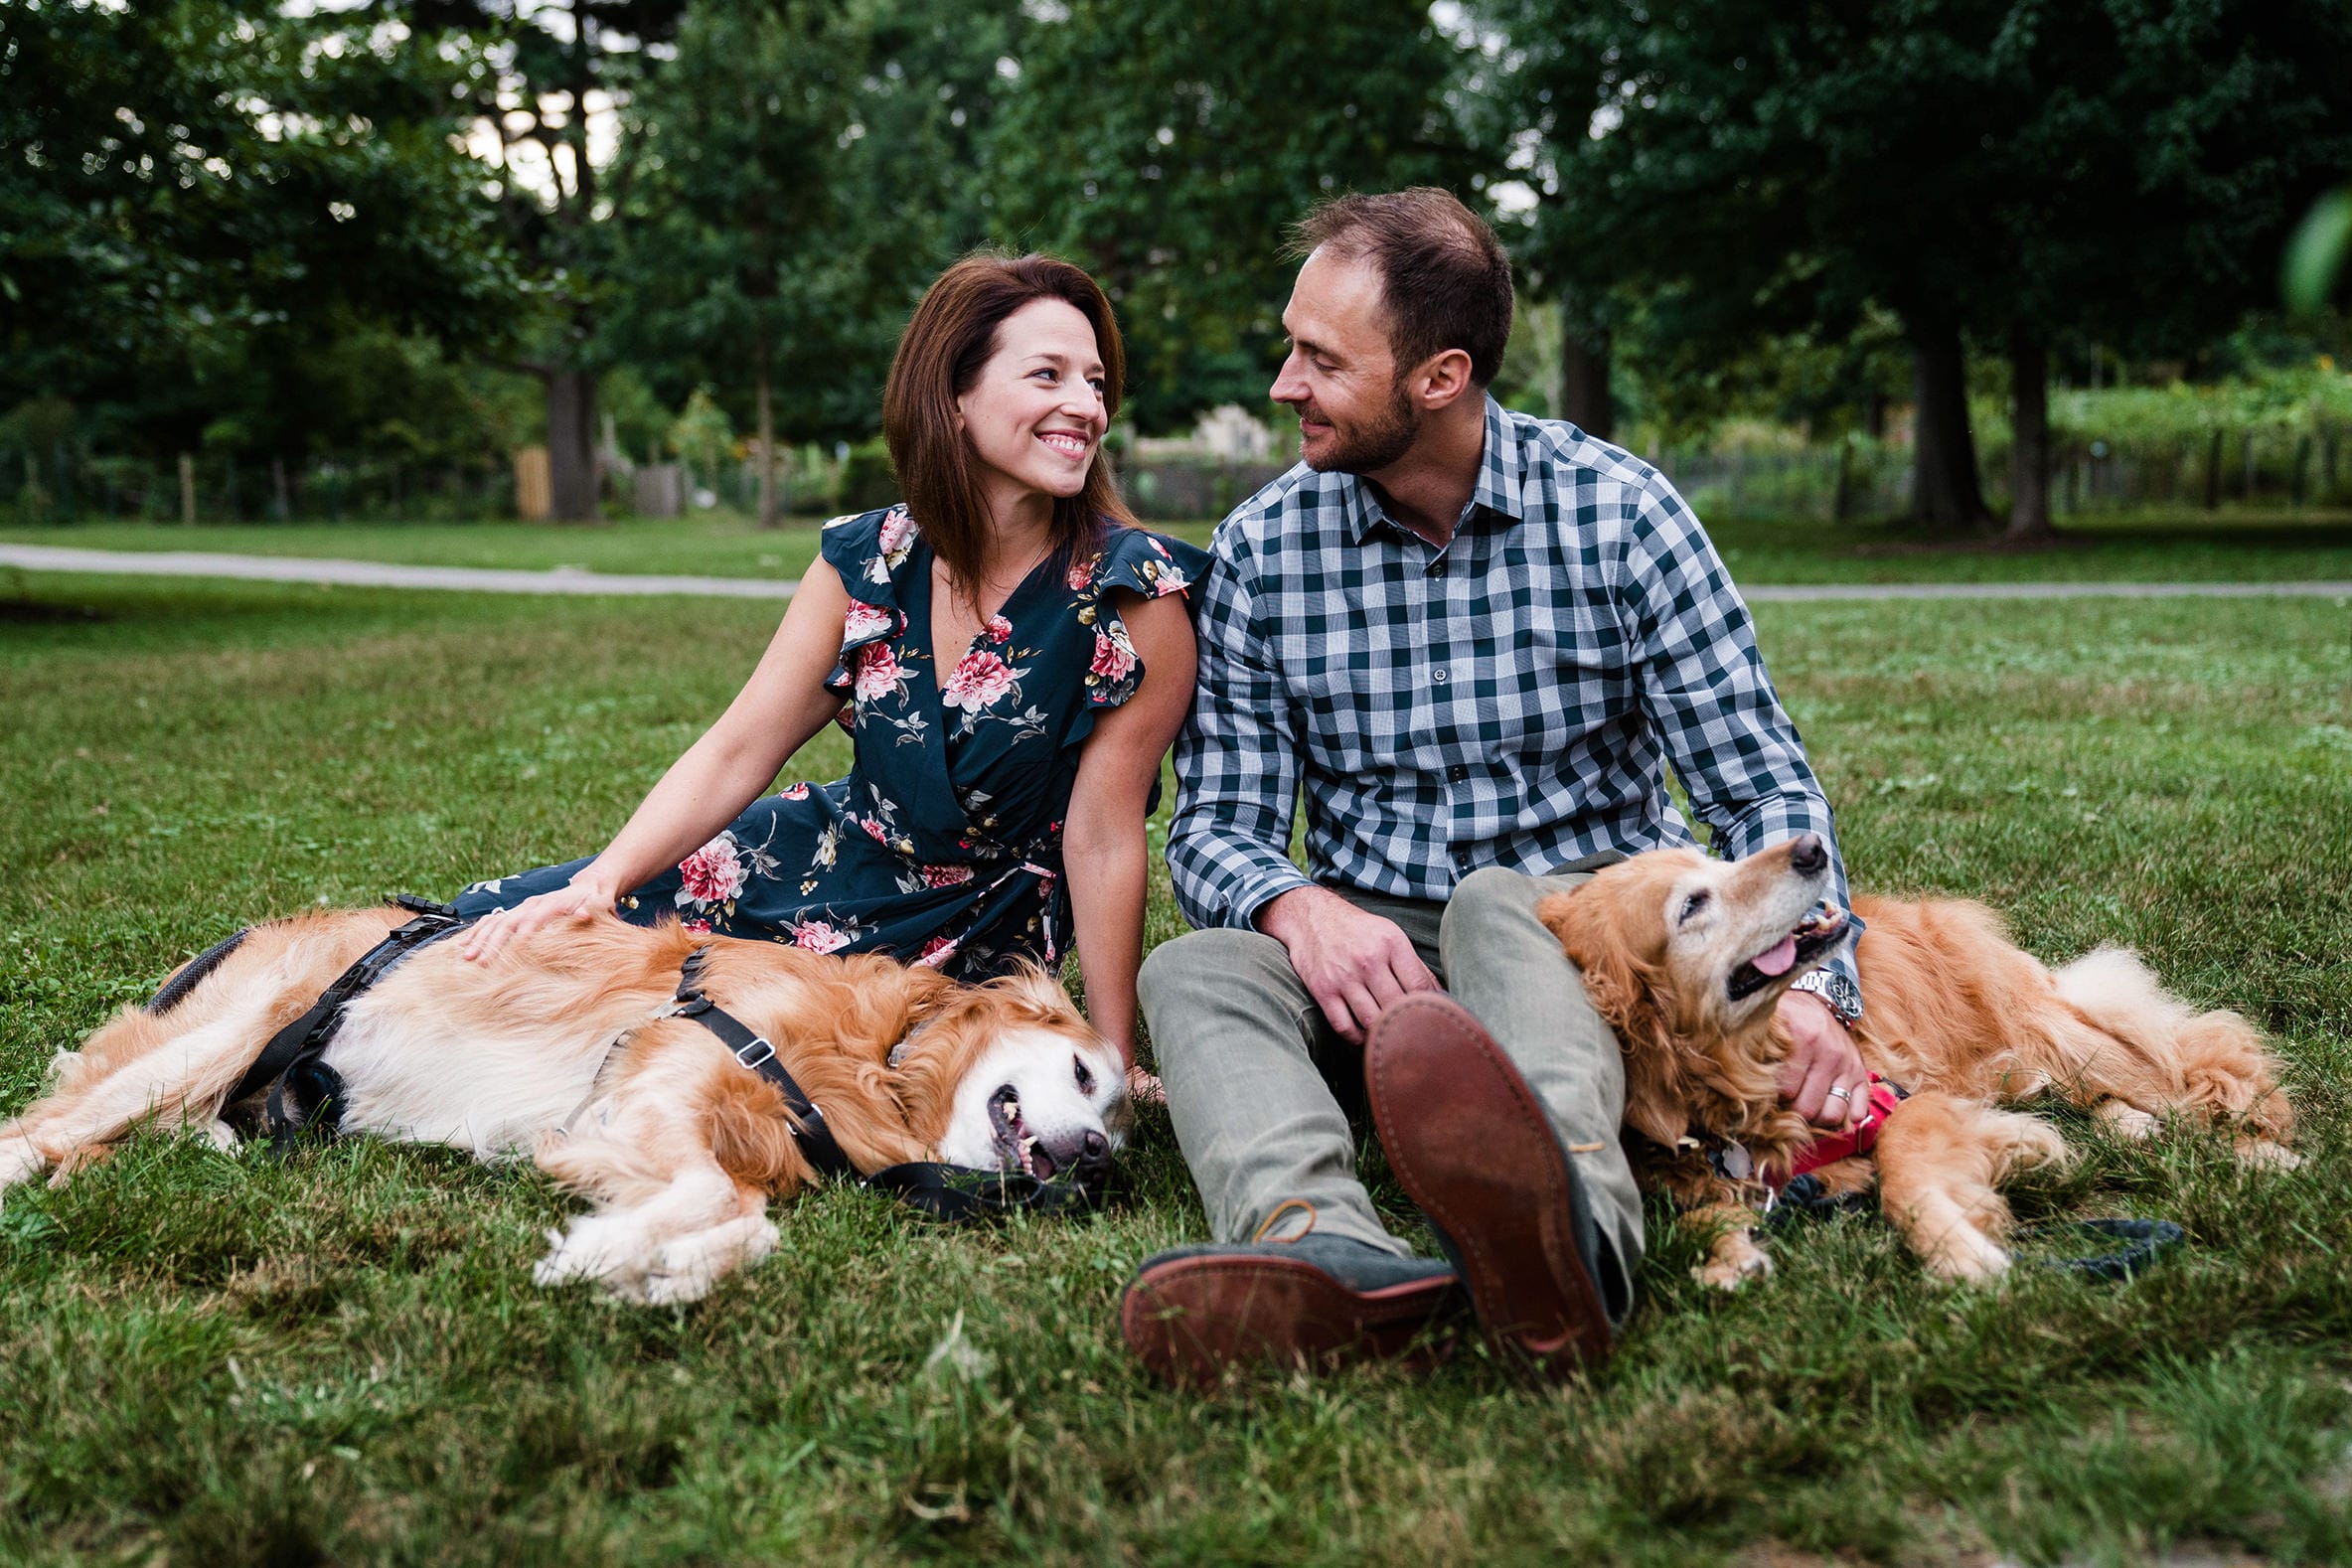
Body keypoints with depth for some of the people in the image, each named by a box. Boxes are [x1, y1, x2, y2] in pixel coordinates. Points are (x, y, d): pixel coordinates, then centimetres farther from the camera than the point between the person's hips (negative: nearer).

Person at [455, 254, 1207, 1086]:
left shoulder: (1137, 592, -20)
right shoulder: (865, 560, -8)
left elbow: (1105, 839, -18)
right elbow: (735, 753, -6)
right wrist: (600, 883, -20)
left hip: (972, 943, -3)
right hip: (828, 853, 4)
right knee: (483, 927, -3)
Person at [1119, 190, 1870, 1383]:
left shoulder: (1614, 512, -3)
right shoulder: (1261, 548, 2)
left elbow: (1762, 788, -4)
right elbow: (1216, 822, 0)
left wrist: (1809, 982, -23)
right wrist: (1299, 905, -25)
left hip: (1581, 931, -2)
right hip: (1369, 950, 2)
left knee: (1495, 906, -36)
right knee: (1194, 971, -28)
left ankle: (1571, 1226, -66)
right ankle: (1329, 1253, -58)